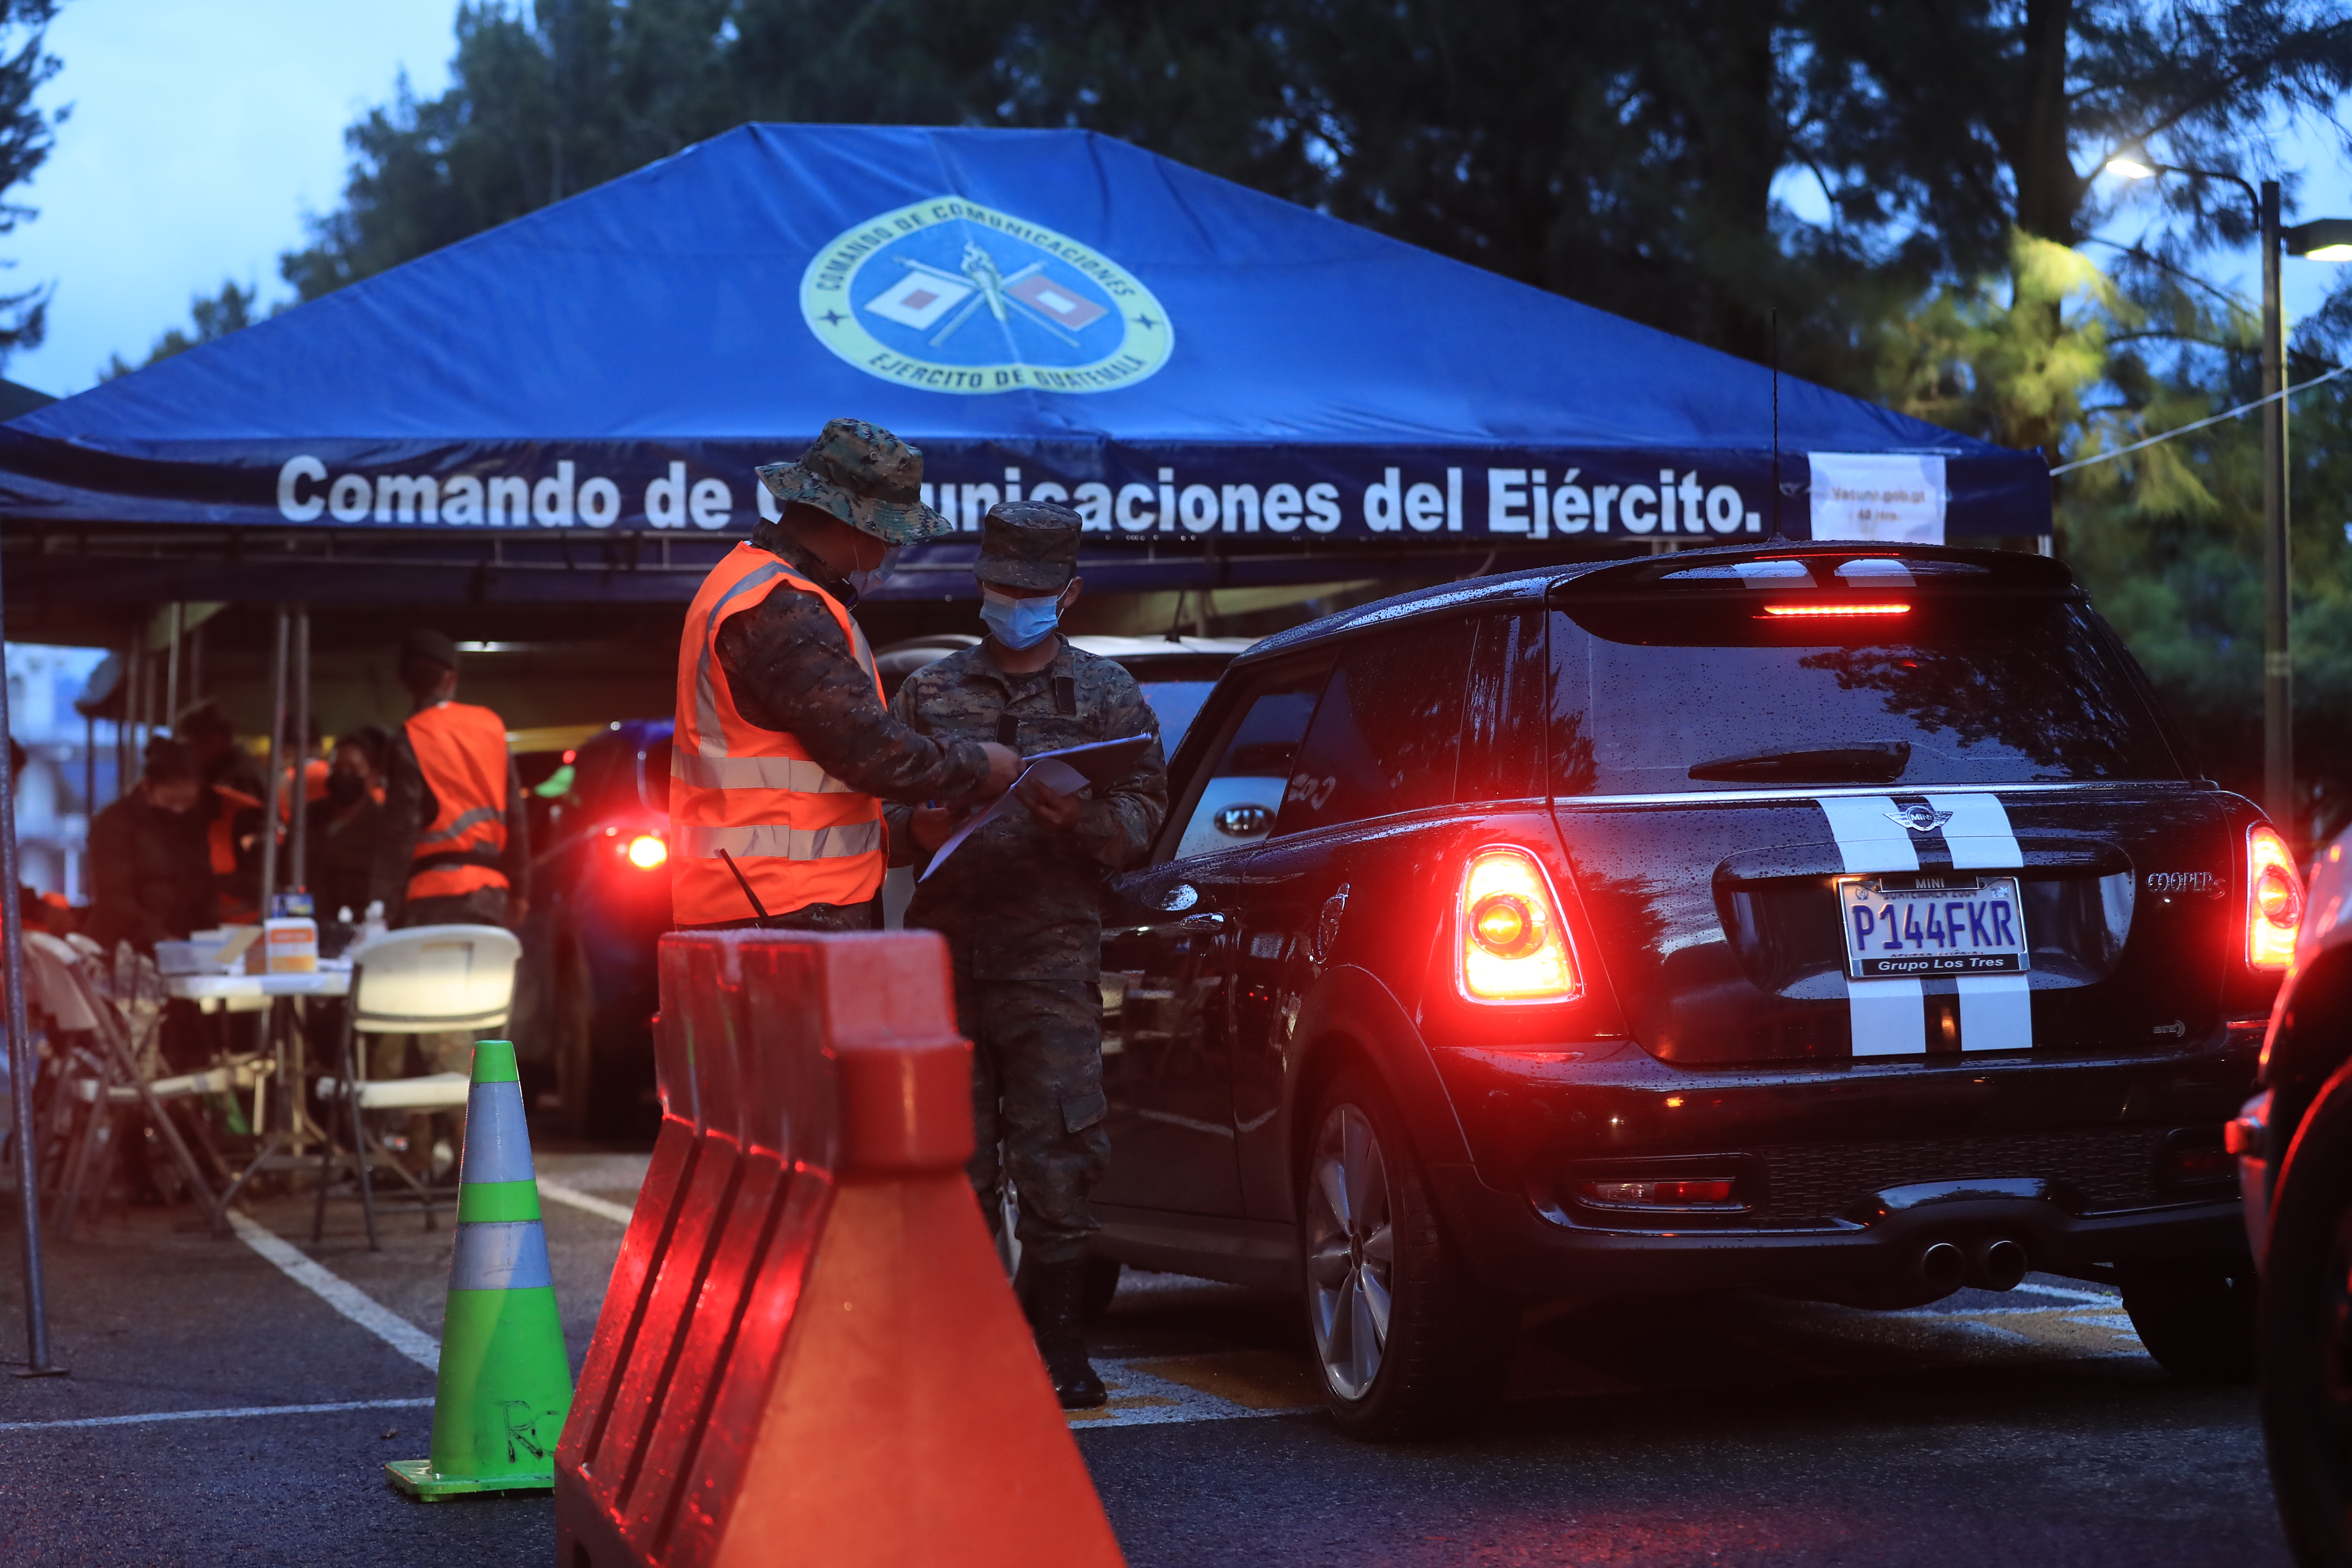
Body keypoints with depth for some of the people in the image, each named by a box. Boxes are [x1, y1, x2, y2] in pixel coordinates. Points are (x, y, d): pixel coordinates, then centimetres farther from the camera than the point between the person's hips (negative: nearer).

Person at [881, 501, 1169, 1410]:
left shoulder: (1106, 696, 12)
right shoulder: (928, 694, 16)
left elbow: (1145, 812, 4)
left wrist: (1082, 818, -16)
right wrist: (917, 829, -7)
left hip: (1053, 949, -2)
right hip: (945, 948, 2)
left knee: (1055, 1150, -6)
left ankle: (1058, 1344, 1)